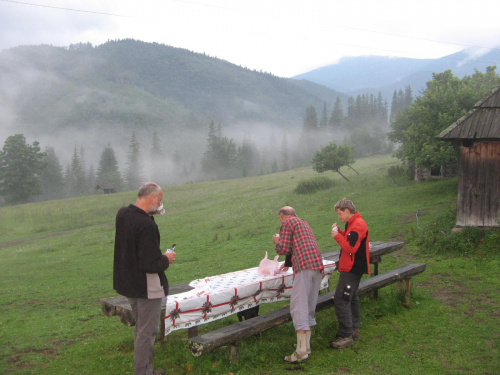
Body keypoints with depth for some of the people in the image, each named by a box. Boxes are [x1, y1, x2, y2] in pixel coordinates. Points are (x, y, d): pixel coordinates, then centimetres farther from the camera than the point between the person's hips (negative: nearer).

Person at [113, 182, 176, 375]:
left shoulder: (122, 214, -1)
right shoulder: (147, 225, -27)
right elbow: (151, 265, -29)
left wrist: (150, 213, 1)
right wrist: (166, 260, -9)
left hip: (127, 283, 9)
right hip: (147, 286, -9)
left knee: (141, 328, 22)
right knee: (147, 332, 5)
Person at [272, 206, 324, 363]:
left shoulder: (287, 223, 5)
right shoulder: (304, 223, 30)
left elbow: (283, 249, -4)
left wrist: (277, 242, 18)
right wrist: (288, 263, 53)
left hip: (305, 268, -9)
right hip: (318, 267, 9)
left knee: (298, 307, -9)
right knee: (309, 308, 14)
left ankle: (301, 352, -12)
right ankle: (306, 345, 20)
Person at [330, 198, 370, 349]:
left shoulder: (357, 225, -19)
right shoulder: (352, 223, 14)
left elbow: (350, 248, -24)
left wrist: (337, 236, -17)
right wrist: (339, 232, 5)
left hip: (352, 269, -11)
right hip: (351, 268, 11)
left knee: (340, 300, -11)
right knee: (351, 298, 19)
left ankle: (346, 336, -7)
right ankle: (354, 329, 31)